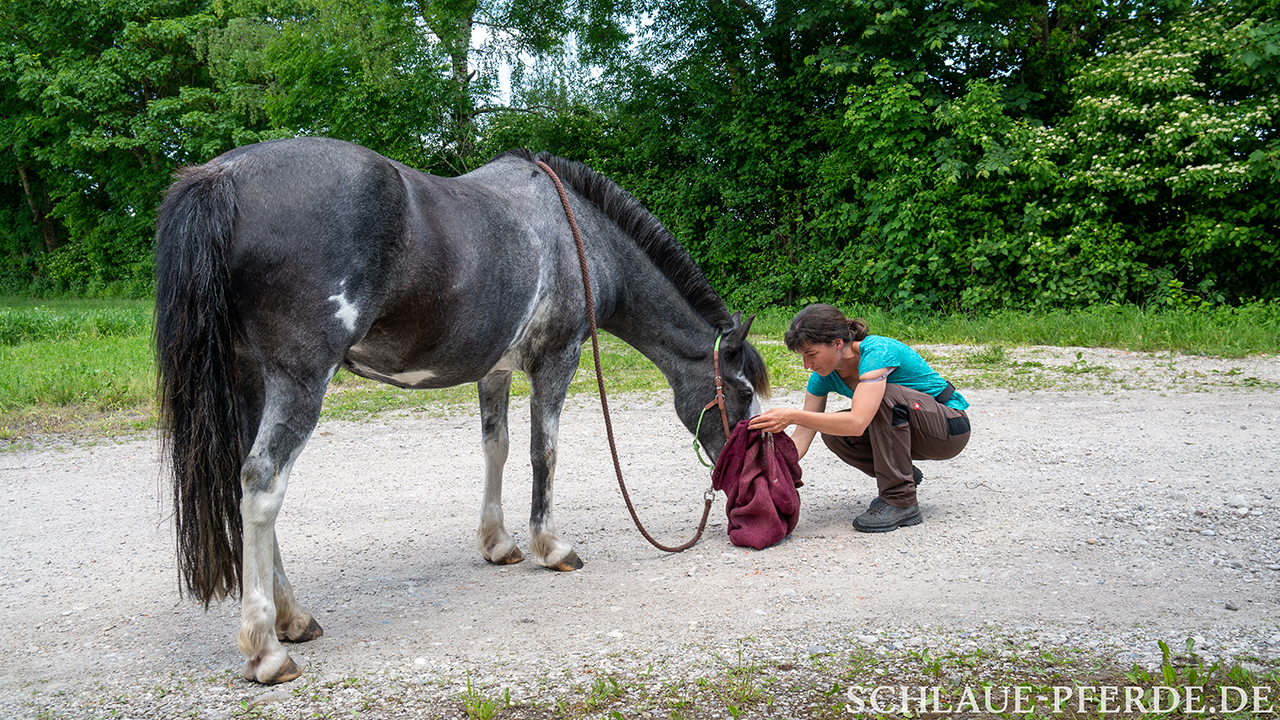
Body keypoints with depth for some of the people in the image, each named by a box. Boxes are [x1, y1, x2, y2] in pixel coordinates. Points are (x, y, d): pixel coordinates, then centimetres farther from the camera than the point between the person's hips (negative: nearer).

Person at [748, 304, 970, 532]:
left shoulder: (876, 351, -29)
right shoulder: (824, 376, -8)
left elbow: (857, 423, -41)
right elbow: (801, 438, -9)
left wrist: (793, 416, -43)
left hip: (951, 428, -7)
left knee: (885, 395, -33)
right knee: (831, 431, -14)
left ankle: (901, 502, -23)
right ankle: (903, 476, 6)